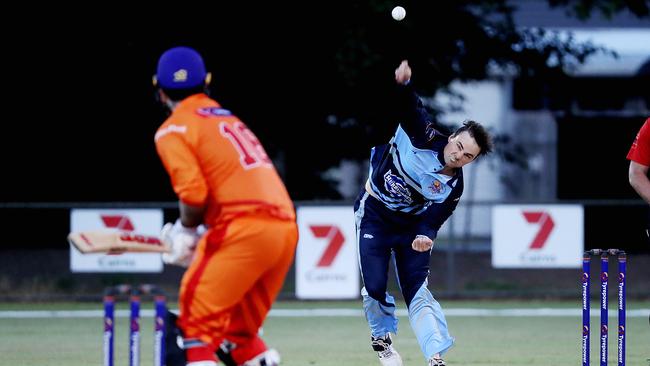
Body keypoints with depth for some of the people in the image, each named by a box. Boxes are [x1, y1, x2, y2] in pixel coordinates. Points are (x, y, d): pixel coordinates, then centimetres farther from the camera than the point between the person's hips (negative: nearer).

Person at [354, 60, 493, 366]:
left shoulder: (452, 187, -13)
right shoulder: (424, 136, -19)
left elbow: (433, 219, -14)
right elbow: (407, 105, -26)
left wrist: (425, 236, -38)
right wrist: (403, 83, -48)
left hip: (410, 225, 1)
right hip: (374, 215, -1)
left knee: (417, 289, -9)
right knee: (375, 287, -6)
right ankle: (381, 337, 21)